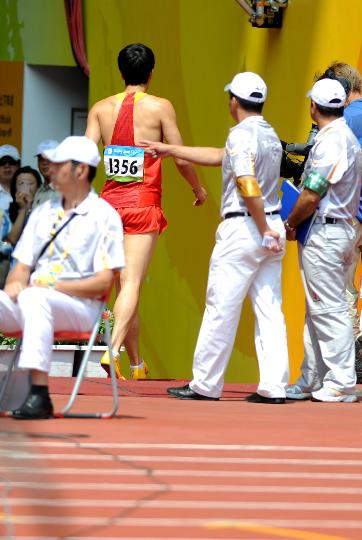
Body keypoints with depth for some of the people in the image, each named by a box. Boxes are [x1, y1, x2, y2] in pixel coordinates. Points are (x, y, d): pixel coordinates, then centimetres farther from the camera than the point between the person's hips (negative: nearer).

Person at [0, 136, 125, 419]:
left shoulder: (104, 216, 1)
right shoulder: (43, 212, 22)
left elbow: (104, 281, -6)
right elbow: (23, 266, 18)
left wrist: (56, 286, -16)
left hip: (80, 306, -6)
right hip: (30, 302, 6)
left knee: (33, 298, -38)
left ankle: (40, 394, -44)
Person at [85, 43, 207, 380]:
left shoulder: (101, 108, 5)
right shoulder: (160, 107, -3)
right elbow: (180, 158, -1)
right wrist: (198, 188, 16)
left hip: (110, 200, 4)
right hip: (143, 202, -4)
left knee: (123, 282, 14)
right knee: (131, 282, -10)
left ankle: (136, 364, 23)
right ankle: (113, 352, -28)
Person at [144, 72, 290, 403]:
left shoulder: (241, 135, -11)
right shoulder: (270, 135, 16)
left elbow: (249, 187, -22)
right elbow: (219, 156, 25)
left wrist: (264, 231, -16)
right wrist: (170, 150, 28)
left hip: (243, 228, -8)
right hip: (273, 228, 8)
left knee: (221, 309, -1)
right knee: (270, 310, 6)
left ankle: (205, 385, 4)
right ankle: (274, 387, 1)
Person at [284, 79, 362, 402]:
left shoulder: (330, 141, -17)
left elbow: (311, 196, -19)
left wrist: (290, 224, -5)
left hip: (322, 232, -10)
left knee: (328, 309, -7)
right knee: (318, 310, 14)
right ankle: (312, 381, 18)